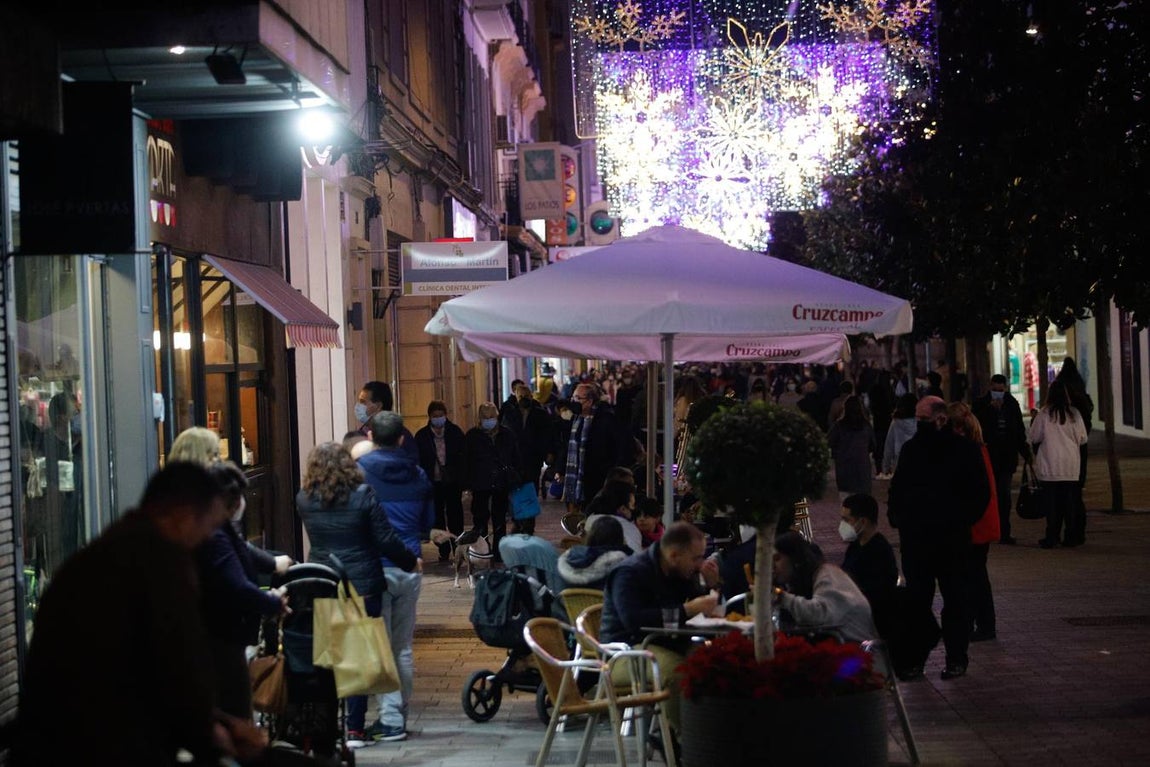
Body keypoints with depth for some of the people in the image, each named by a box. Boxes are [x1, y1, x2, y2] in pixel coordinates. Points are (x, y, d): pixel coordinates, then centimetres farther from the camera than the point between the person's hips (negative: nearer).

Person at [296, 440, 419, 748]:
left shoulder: (304, 499, -1)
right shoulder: (362, 495, -10)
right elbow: (386, 540, -8)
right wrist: (411, 562, 7)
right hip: (362, 585, -3)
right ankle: (354, 729, 3)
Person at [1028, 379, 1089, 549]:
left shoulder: (1044, 414, -9)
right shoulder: (1074, 413, -2)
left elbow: (1033, 437, -1)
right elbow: (1083, 439, 6)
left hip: (1050, 466, -2)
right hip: (1071, 467, 2)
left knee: (1051, 503, 2)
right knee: (1070, 502, 8)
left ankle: (1051, 538, 2)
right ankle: (1071, 536, 11)